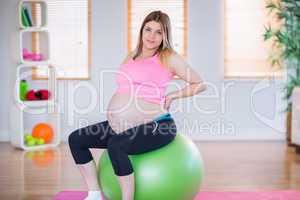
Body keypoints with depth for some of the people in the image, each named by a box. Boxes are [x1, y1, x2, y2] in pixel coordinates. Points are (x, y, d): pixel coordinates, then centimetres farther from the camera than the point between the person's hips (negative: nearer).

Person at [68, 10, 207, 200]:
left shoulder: (169, 57, -2)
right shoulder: (131, 56, 16)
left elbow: (200, 84, 1)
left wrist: (172, 96, -4)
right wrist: (115, 113, 15)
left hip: (155, 127, -8)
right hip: (123, 127, 8)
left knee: (115, 145, -35)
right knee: (76, 139, 6)